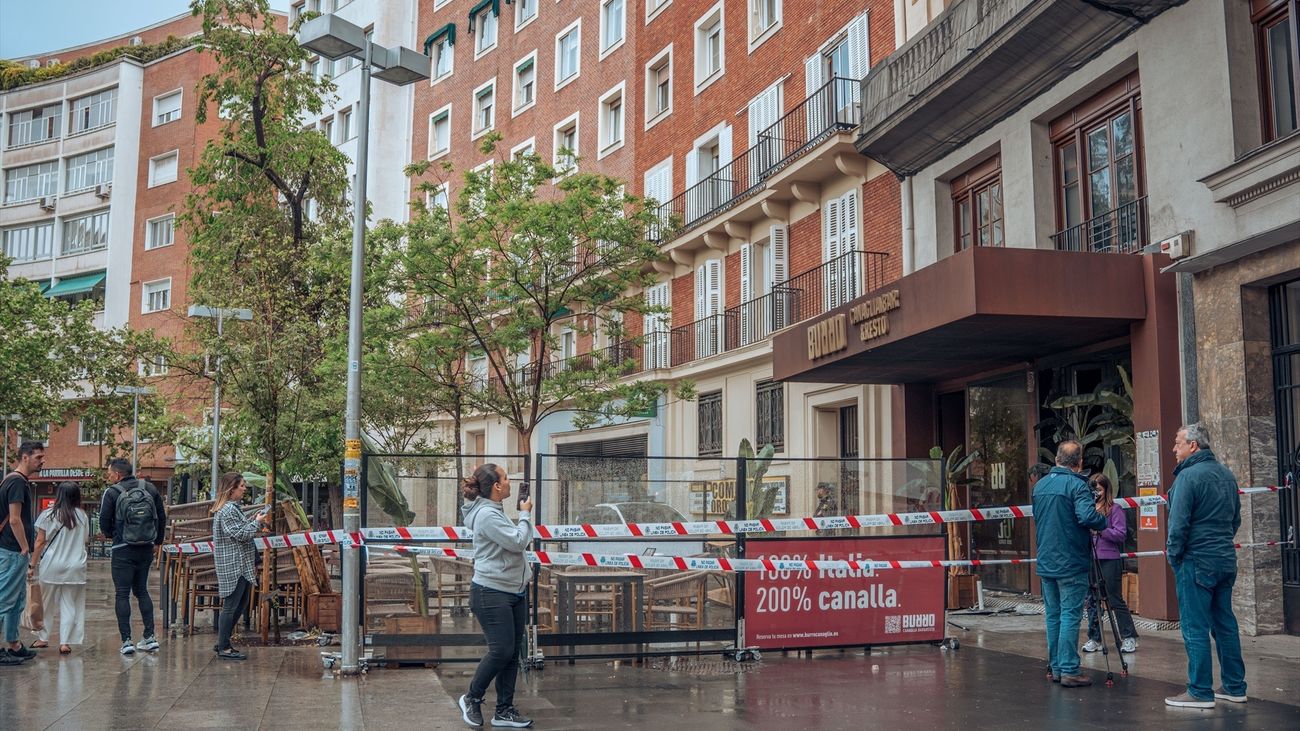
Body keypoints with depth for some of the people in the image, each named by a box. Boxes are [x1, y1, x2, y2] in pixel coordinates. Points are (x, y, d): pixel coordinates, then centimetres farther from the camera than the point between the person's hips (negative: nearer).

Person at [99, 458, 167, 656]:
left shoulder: (112, 493, -7)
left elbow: (104, 523, -5)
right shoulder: (150, 489, 5)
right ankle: (150, 637, 10)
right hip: (146, 549, 5)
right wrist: (157, 541, 20)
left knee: (122, 594, 1)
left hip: (123, 551, -4)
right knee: (141, 591, 16)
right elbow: (162, 517, 8)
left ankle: (126, 640, -4)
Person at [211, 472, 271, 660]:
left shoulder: (233, 507, 17)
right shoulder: (227, 510, -16)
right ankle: (224, 648, 1)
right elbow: (240, 534, -20)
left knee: (241, 603, 16)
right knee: (231, 606, -5)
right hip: (233, 565, -11)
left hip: (241, 565, 11)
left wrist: (261, 524, 13)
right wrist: (257, 522, -9)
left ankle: (222, 643, 23)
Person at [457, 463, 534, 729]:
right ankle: (471, 699, 12)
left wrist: (523, 515, 8)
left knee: (512, 652, 8)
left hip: (515, 592, 10)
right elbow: (518, 542, -20)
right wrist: (525, 515, -6)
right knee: (501, 651, -8)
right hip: (492, 593, -10)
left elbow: (514, 542, 21)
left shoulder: (494, 511, 13)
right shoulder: (487, 514, -17)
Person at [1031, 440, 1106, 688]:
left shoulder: (1039, 485, 10)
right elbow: (1087, 516, -25)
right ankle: (1069, 670, -4)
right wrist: (1104, 521, -6)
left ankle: (1056, 668, 18)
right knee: (1070, 615, -4)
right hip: (1071, 564, -7)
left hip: (1045, 563, 7)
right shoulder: (1076, 485, -13)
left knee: (1053, 615, 13)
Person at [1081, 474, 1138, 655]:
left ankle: (1129, 637, 10)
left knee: (1115, 599, -1)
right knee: (1092, 600, 8)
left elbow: (1121, 534, -10)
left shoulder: (1114, 510, -3)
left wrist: (1100, 530, -18)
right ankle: (1094, 638, 16)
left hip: (1109, 560, -5)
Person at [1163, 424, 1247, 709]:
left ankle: (1200, 692, 0)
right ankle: (1234, 687, 20)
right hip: (1226, 560, 8)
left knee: (1195, 628, -3)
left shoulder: (1188, 476, -15)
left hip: (1196, 561, -8)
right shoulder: (1226, 475, 10)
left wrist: (1173, 555, -5)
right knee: (1225, 623, 14)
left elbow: (1179, 523, -17)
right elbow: (1236, 519, 18)